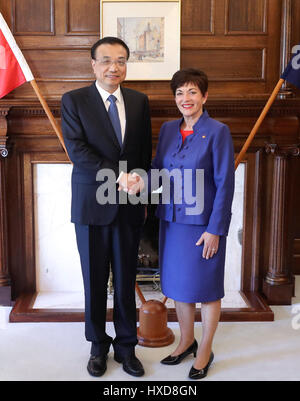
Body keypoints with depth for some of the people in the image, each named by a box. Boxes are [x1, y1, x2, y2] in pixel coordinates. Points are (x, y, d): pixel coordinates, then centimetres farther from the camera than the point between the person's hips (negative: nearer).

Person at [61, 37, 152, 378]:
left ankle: (126, 347, 26)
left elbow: (145, 153, 11)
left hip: (129, 206, 2)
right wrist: (119, 176, -20)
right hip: (92, 205, -2)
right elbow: (76, 149, -14)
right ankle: (98, 347, 28)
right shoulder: (73, 100, -3)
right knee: (94, 281, 10)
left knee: (126, 281, 10)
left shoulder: (139, 101, 7)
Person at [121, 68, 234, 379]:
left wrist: (215, 229, -15)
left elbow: (225, 183, -12)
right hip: (172, 220, 6)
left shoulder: (217, 132, -11)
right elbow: (159, 167, 11)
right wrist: (142, 181, -13)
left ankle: (205, 351, 25)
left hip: (204, 222, -6)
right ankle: (186, 341, 36)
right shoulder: (168, 129, 7)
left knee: (206, 286, 6)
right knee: (177, 284, 16)